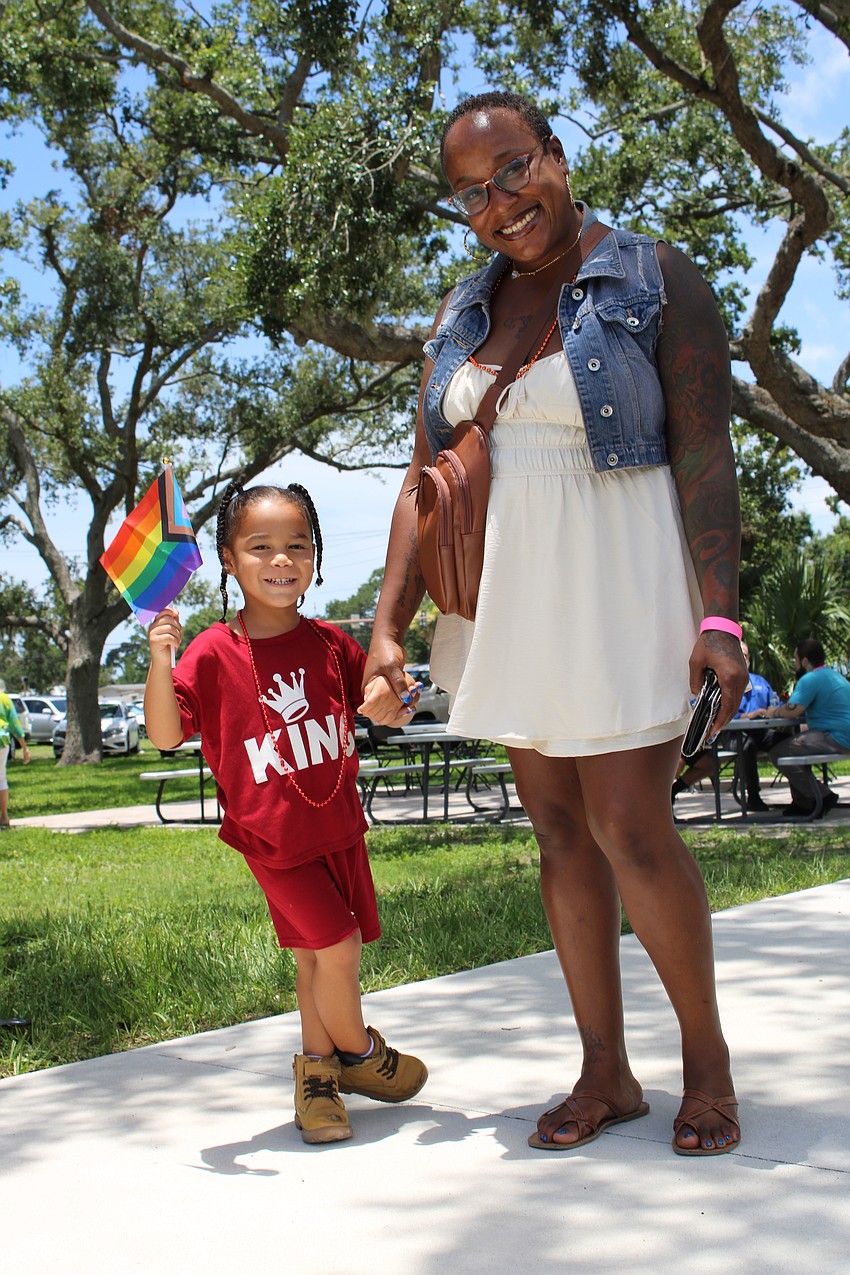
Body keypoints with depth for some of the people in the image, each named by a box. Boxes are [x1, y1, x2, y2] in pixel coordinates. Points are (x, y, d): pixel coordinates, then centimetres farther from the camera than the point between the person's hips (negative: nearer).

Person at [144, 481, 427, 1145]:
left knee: (317, 954, 12)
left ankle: (316, 1071, 32)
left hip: (339, 826, 4)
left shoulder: (330, 643, 1)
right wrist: (161, 659, -28)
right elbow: (165, 735, -15)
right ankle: (358, 1052, 19)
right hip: (275, 839, -4)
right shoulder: (214, 653, -10)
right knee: (335, 945, -9)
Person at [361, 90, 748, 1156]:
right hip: (507, 594, 6)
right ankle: (605, 1073, 19)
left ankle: (707, 1052, 15)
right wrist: (387, 627, -2)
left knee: (629, 828, -9)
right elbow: (425, 482, 8)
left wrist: (719, 618, -20)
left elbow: (705, 455, -11)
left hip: (621, 588, -5)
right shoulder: (462, 318, 11)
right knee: (558, 826, 8)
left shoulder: (653, 281, -3)